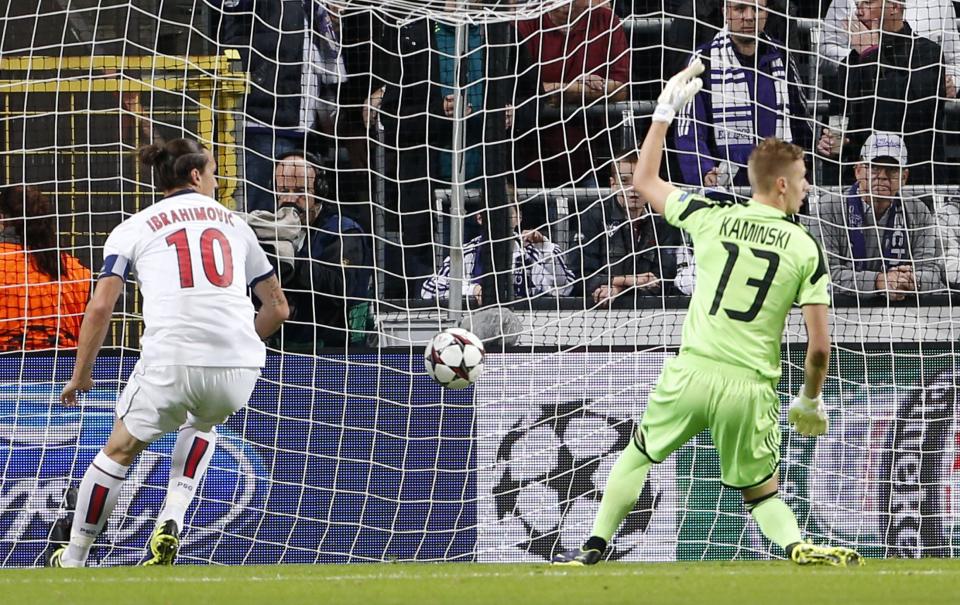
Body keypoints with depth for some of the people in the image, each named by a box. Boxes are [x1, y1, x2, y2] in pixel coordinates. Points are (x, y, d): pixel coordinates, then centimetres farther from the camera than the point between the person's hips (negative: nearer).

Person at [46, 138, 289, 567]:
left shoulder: (133, 229, 13)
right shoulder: (233, 224, 21)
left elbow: (100, 308, 3)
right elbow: (277, 308, 24)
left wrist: (80, 375, 15)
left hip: (171, 365, -3)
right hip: (239, 370, 3)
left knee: (120, 450, 19)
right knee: (203, 422, 35)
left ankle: (72, 560, 28)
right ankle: (171, 523, 16)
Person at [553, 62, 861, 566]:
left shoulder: (714, 218, 2)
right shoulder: (805, 248, -1)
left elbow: (643, 181, 19)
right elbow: (820, 345, -3)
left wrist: (665, 112, 26)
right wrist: (810, 400, 14)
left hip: (692, 373, 0)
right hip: (752, 388, 0)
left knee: (639, 453, 24)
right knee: (761, 492, 14)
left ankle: (595, 547, 24)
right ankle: (797, 545, -14)